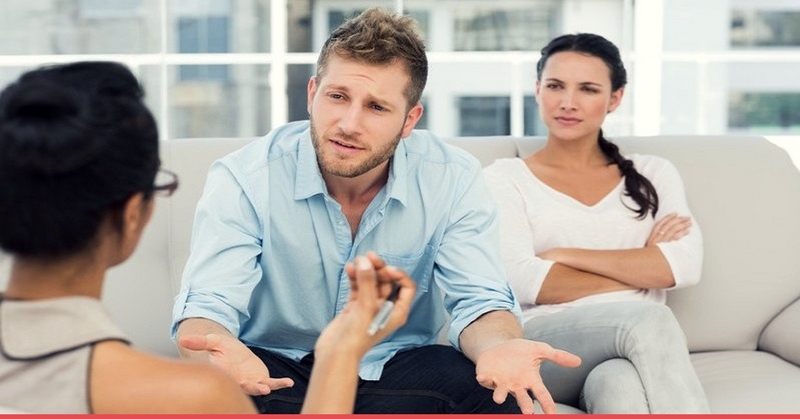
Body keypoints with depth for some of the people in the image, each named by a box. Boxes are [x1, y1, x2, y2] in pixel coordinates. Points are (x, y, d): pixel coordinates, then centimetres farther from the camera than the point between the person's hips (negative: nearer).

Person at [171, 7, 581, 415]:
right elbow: (204, 310, -22)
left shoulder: (453, 180, -11)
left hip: (397, 368, 2)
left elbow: (478, 302, -13)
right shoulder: (242, 179, -16)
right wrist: (220, 353, -49)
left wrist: (499, 349, -40)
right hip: (275, 370, -1)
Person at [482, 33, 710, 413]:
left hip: (635, 348, 2)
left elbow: (686, 265, 1)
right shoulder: (505, 177, 12)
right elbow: (522, 281, -4)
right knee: (646, 320, -34)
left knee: (620, 387, -37)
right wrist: (642, 271, 0)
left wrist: (566, 255, -3)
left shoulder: (654, 174, 20)